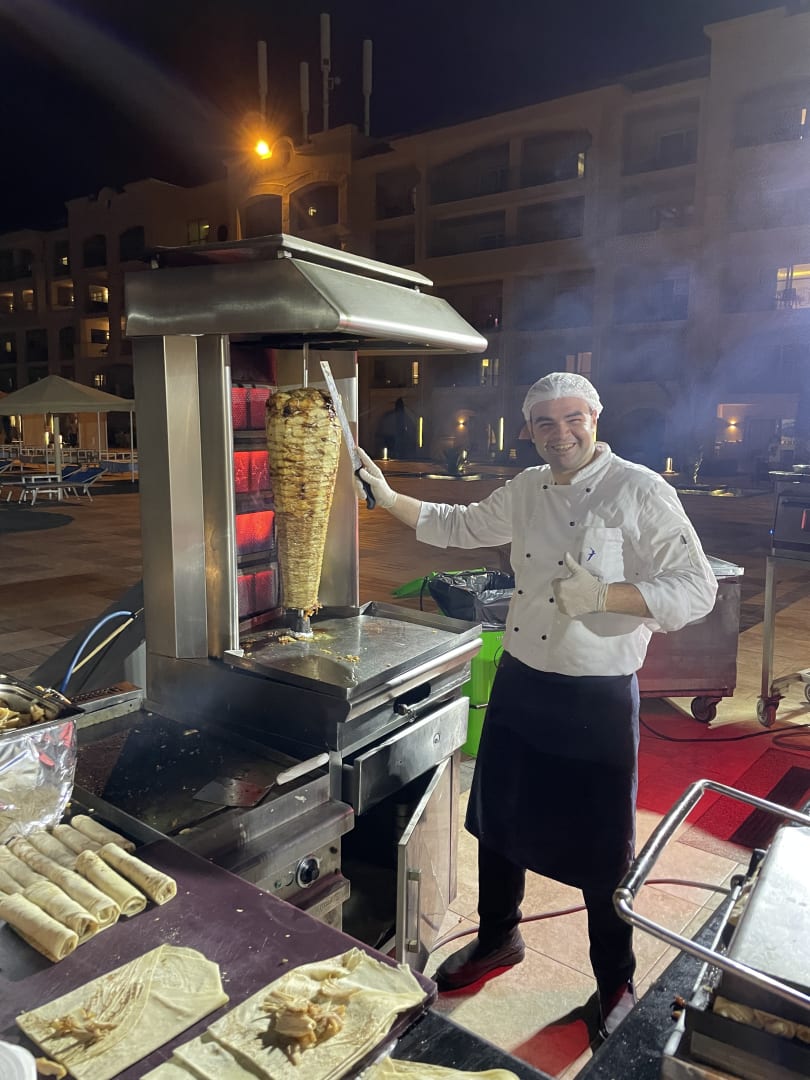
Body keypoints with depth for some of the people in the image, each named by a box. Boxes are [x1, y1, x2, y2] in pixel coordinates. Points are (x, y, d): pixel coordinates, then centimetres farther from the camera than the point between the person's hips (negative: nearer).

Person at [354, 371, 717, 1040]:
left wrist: (603, 595, -28)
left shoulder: (640, 491, -13)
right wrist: (390, 499, 7)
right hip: (520, 684, 6)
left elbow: (697, 588, -16)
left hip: (599, 698, -5)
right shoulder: (527, 490, 5)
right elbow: (459, 526, 16)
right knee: (500, 822, 20)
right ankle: (499, 939, 46)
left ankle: (616, 984, 37)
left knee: (601, 849, 9)